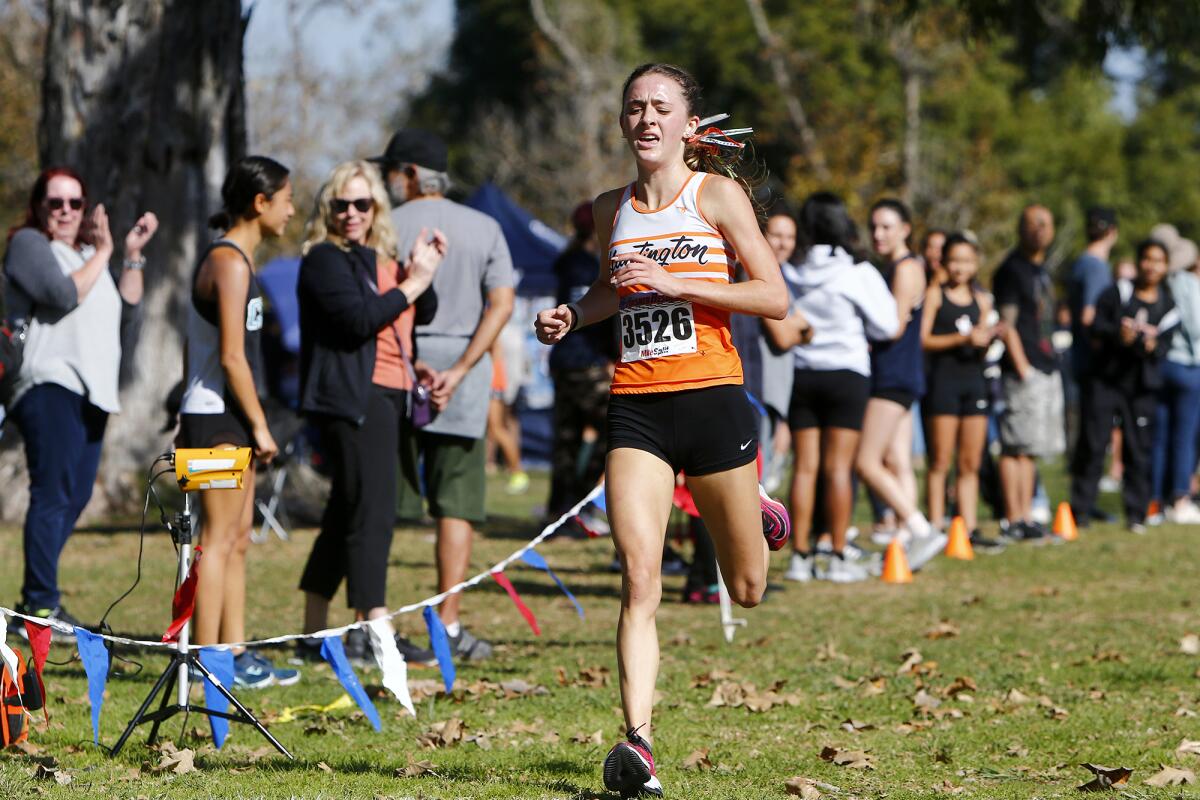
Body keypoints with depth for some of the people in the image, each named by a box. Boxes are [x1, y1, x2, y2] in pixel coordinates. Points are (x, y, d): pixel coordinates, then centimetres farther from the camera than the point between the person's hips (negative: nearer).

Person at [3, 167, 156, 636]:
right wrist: (102, 254, -4)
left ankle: (38, 601, 13)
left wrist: (132, 256, 7)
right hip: (49, 383, -8)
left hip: (91, 389, 8)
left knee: (75, 496, 8)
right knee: (53, 493, -14)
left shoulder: (89, 253, 24)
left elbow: (128, 312, 14)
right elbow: (63, 294, -16)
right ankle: (40, 604, -16)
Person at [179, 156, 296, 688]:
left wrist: (188, 417, 21)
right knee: (219, 539, -8)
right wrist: (259, 425, -16)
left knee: (238, 540, 12)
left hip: (210, 413, 10)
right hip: (220, 418, -10)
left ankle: (235, 654, 15)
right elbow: (231, 355, -19)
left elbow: (196, 346, 20)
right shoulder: (231, 263, -15)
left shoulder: (223, 258, 16)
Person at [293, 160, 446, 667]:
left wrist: (424, 274, 2)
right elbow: (358, 319, -19)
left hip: (386, 396, 9)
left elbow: (423, 317, 18)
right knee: (371, 514, -13)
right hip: (352, 397, -9)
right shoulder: (324, 259, -6)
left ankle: (313, 635, 15)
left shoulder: (380, 259, 20)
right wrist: (411, 284, -13)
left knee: (347, 515, 11)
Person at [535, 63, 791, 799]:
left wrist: (674, 281, -16)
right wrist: (575, 315, 10)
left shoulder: (717, 194, -2)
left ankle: (761, 517, 48)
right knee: (639, 581, -14)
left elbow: (775, 298, -8)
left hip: (711, 398, -2)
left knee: (747, 589, 13)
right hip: (637, 407, 2)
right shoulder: (611, 211, 11)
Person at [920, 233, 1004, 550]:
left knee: (971, 464, 6)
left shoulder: (981, 300, 15)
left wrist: (988, 340, -5)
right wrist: (962, 338, -16)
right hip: (943, 378, -5)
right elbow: (922, 340, -9)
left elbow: (981, 350, 17)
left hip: (973, 379, 5)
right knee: (940, 462, -5)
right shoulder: (935, 295, 0)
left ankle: (970, 528, 9)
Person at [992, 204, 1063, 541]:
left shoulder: (1041, 269, 18)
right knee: (1017, 447, -8)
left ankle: (1025, 517, 15)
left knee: (1030, 449, 11)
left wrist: (1051, 362, 18)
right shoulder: (1011, 270, -9)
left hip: (1047, 367, 9)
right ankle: (1013, 520, -7)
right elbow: (1007, 323, -14)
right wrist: (1022, 368, -19)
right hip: (1025, 371, -9)